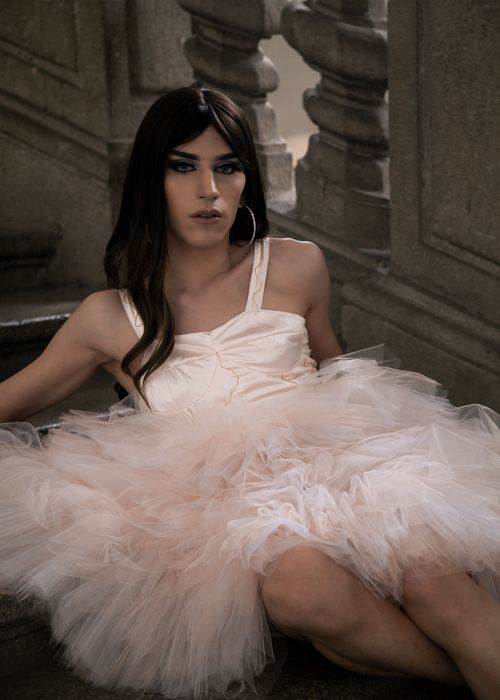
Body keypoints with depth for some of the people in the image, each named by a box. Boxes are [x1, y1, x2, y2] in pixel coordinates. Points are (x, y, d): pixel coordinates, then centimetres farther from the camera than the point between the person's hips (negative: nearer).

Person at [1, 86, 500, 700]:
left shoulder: (297, 268, 10)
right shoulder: (109, 318, 9)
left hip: (325, 462, 1)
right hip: (216, 506, -1)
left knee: (429, 572, -34)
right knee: (302, 585, -35)